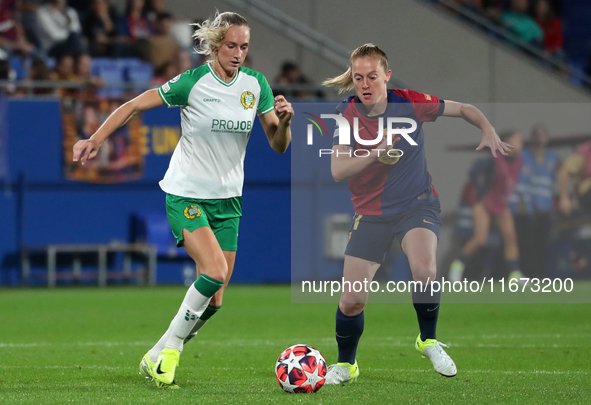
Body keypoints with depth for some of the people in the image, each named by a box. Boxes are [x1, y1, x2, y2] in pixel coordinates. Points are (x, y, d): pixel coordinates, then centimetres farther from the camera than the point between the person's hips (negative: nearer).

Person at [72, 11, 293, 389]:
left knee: (214, 300, 0)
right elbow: (133, 106, -6)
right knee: (214, 272, -26)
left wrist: (284, 121, -17)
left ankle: (157, 359, 16)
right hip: (186, 193, -5)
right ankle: (168, 349, -10)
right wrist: (96, 139, -15)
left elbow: (278, 145, 4)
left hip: (227, 198, 5)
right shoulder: (192, 82, -13)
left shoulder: (255, 83, 0)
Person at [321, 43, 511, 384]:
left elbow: (464, 109, 5)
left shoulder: (410, 103, -9)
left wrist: (489, 131, -14)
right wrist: (374, 154, -36)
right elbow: (338, 171, -20)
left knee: (424, 270, -31)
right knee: (352, 300, -5)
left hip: (418, 205, -1)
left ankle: (429, 341, -3)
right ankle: (346, 365, 25)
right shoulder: (347, 114, -10)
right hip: (371, 213, 1)